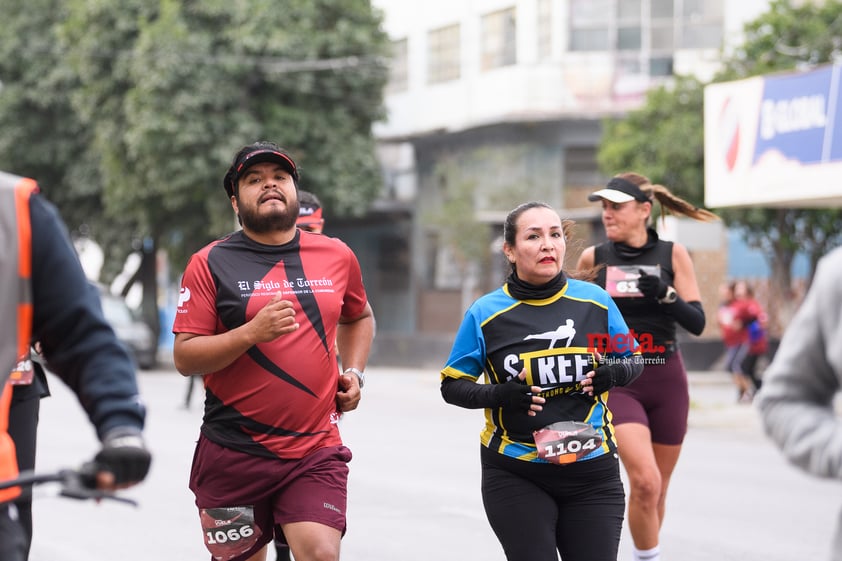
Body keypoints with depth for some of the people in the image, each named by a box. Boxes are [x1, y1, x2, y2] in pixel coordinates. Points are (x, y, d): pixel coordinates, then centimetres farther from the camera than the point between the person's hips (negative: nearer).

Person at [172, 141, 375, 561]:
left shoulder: (337, 256, 8)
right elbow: (184, 358, -6)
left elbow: (358, 316, 29)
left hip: (316, 452, 1)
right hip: (234, 454, -1)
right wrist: (252, 332, -20)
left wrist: (354, 372, 12)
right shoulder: (210, 263, -1)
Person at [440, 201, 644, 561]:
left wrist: (614, 373, -11)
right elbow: (452, 385, 2)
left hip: (592, 475, 2)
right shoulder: (485, 314, -4)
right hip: (516, 477, -2)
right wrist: (497, 395, -16)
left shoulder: (595, 301, 1)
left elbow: (633, 361, 12)